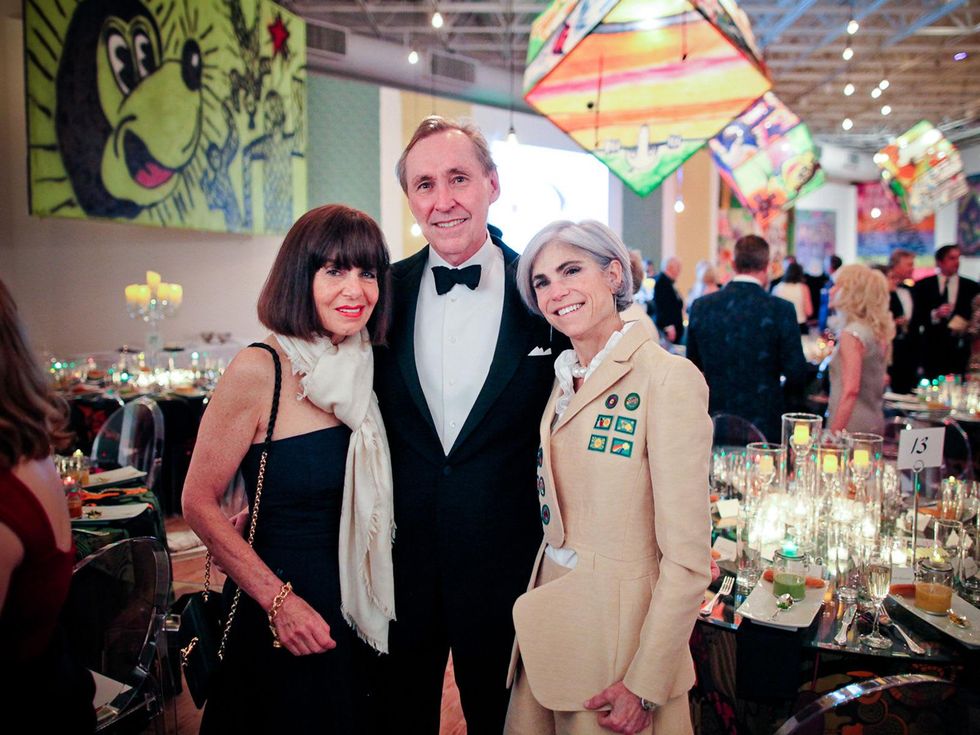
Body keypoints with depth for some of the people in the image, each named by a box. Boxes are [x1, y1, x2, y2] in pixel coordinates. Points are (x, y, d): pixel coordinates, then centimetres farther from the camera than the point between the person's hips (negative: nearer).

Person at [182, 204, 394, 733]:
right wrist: (277, 600, -17)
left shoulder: (362, 368, -1)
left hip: (355, 605, 6)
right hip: (281, 616, -5)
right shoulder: (261, 370, -19)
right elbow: (199, 503, -14)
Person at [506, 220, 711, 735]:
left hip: (620, 631, -6)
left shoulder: (668, 378, -17)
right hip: (552, 625, 7)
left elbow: (687, 558, -18)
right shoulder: (565, 381, 6)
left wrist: (646, 684, -17)